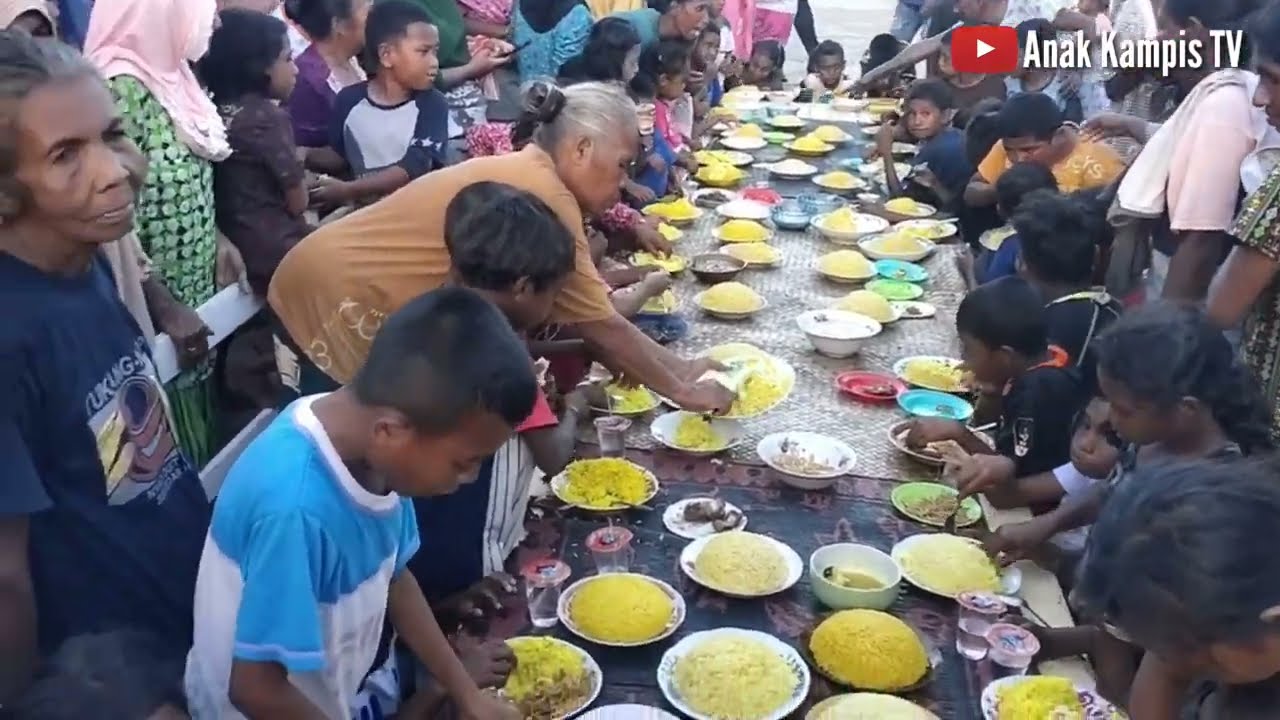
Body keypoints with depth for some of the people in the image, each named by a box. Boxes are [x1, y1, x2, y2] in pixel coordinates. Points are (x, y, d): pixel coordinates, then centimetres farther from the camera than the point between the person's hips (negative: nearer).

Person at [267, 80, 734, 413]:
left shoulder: (525, 176, 7)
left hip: (346, 294, 10)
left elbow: (587, 317, 9)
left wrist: (676, 366, 9)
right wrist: (681, 390, -5)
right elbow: (601, 328, -17)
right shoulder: (543, 196, -23)